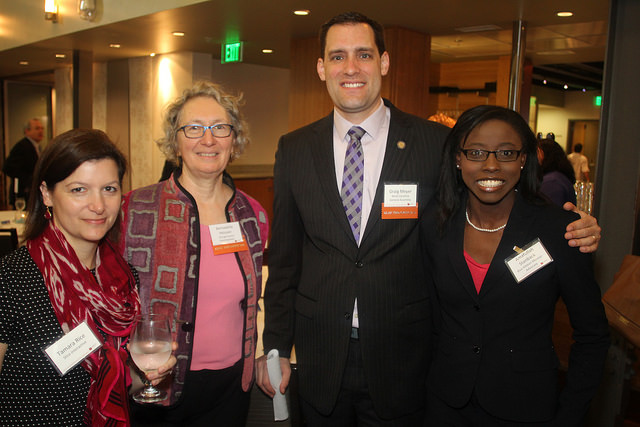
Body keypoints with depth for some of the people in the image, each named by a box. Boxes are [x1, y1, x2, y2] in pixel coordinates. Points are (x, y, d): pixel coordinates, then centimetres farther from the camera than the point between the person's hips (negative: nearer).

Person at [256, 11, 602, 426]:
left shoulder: (437, 143, -7)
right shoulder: (294, 150, -1)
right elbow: (284, 258, 3)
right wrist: (276, 345, 4)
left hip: (400, 359, -1)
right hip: (320, 355, 2)